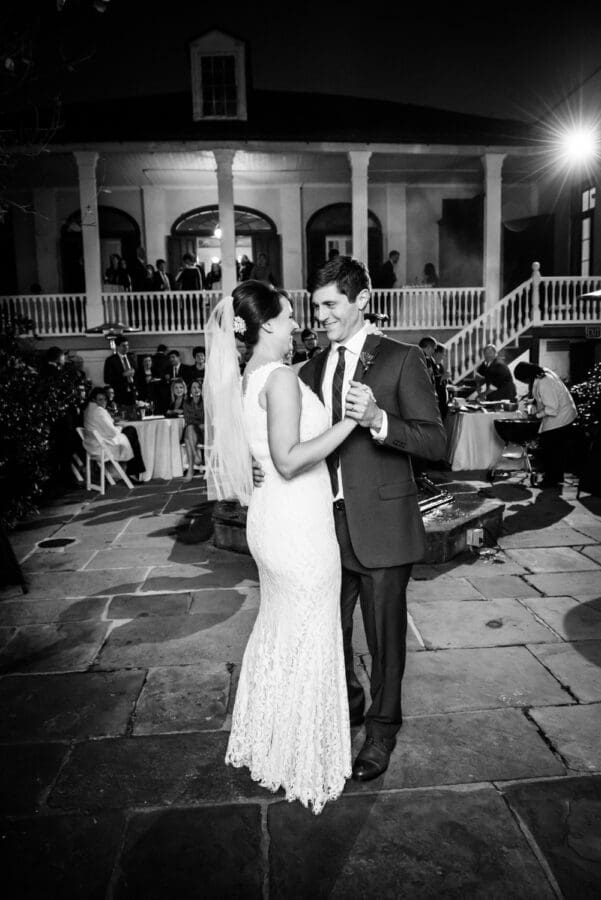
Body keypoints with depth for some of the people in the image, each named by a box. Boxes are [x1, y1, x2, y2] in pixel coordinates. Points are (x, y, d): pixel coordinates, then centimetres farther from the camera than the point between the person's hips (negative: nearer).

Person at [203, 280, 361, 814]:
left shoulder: (246, 378, 9)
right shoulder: (281, 377, -19)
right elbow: (289, 460, -27)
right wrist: (350, 421, -21)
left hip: (272, 520, 10)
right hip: (300, 526, -9)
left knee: (277, 631, 23)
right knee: (307, 642, 7)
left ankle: (265, 741, 43)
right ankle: (304, 766, 26)